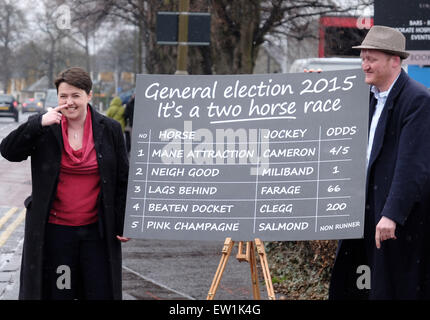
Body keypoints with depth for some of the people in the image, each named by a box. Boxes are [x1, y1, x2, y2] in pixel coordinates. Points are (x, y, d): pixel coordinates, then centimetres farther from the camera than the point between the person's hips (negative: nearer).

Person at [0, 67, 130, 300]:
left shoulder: (110, 130, 3)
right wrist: (39, 124, -20)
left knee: (101, 293, 3)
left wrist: (123, 225, 5)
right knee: (56, 293, 4)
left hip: (96, 230, 0)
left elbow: (123, 180, 8)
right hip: (54, 230, 0)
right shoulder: (43, 129, 1)